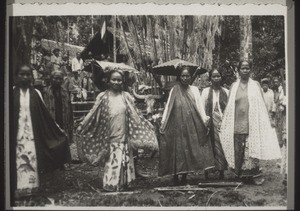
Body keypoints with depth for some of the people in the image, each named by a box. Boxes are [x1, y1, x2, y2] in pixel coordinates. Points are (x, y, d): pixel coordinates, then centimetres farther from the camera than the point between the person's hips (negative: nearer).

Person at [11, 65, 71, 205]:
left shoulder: (36, 94, 5)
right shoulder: (12, 93, 2)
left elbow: (45, 115, 8)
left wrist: (58, 130, 7)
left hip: (32, 135, 1)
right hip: (16, 135, -1)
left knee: (32, 161, 1)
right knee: (17, 162, -2)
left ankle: (30, 189, 10)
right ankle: (17, 191, 4)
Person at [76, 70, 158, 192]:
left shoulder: (126, 97, 6)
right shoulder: (103, 97, 1)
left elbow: (135, 115, 11)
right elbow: (93, 114, 3)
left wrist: (147, 126, 10)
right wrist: (81, 126, -1)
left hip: (123, 135, 2)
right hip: (109, 135, -1)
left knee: (123, 158, 1)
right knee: (112, 159, -2)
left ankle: (121, 184, 12)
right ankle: (111, 184, 7)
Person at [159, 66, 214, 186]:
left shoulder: (194, 90, 10)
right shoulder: (175, 90, 5)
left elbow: (200, 106, 5)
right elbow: (168, 107, 3)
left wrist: (205, 121, -6)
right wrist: (163, 123, -3)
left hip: (192, 125, 2)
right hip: (177, 125, -2)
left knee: (189, 150, 0)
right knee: (177, 149, -3)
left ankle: (184, 177, 10)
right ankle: (175, 177, 5)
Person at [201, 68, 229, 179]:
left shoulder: (226, 92, 6)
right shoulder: (205, 91, 5)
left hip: (222, 123, 1)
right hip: (210, 124, -1)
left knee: (222, 147, -1)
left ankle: (221, 172, 7)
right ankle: (207, 171, 5)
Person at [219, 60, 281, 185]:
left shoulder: (255, 85, 8)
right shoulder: (234, 86, 11)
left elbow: (261, 105, 7)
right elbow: (229, 106, 12)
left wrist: (264, 123, 0)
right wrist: (224, 123, 8)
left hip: (252, 123, -1)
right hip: (237, 124, 1)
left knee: (252, 149, -5)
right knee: (239, 151, 0)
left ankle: (253, 174, 3)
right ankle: (241, 174, 9)